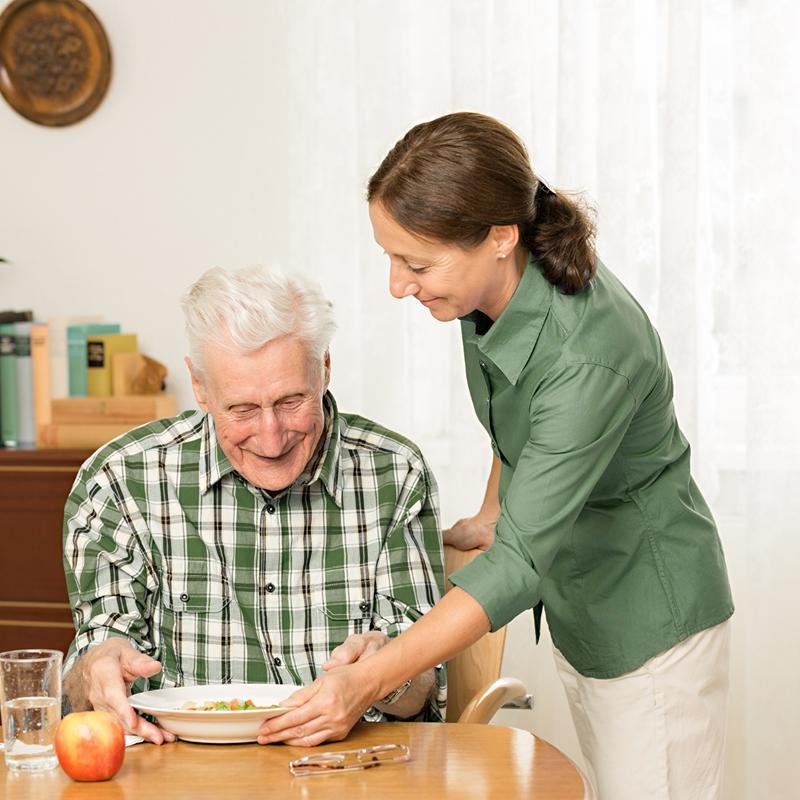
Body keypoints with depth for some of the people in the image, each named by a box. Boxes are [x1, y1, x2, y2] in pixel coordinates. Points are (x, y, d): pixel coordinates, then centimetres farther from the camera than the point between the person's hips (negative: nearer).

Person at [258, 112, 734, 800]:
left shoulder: (590, 353, -34)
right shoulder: (491, 286, -10)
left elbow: (520, 562, -35)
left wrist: (369, 681, -39)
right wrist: (492, 515, 10)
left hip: (651, 615, -8)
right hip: (578, 606, 8)